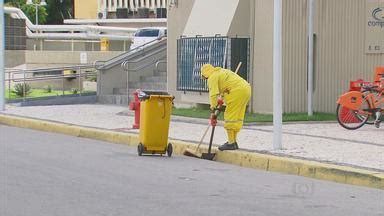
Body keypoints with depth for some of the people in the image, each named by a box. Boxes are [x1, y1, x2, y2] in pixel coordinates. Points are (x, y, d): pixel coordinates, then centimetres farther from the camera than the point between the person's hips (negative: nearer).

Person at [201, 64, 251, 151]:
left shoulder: (213, 77, -2)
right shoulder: (222, 72, 27)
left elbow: (213, 94, -9)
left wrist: (212, 111, -4)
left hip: (237, 91, -9)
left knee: (230, 117, -3)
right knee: (237, 117, 15)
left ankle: (231, 143, -1)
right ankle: (234, 142, 20)